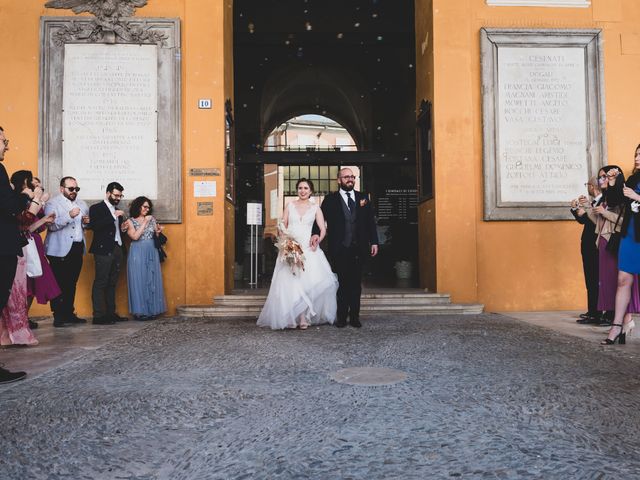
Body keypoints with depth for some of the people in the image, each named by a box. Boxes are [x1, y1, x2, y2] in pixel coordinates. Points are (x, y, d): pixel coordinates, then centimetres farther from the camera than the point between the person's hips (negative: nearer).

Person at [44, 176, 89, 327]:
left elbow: (86, 224, 25)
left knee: (72, 284, 11)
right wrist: (69, 216, -27)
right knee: (59, 285, -7)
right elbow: (51, 225, -16)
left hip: (78, 249, 6)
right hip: (61, 250, -6)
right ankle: (58, 317, -2)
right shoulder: (52, 203, -3)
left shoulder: (81, 204, 17)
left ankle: (69, 314, 18)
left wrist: (86, 222, 1)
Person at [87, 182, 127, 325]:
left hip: (117, 249, 7)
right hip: (104, 250, -7)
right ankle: (98, 316, -5)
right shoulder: (96, 208, -1)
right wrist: (113, 216, -19)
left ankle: (111, 313, 14)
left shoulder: (117, 211, 20)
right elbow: (94, 226, -17)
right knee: (100, 283, -6)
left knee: (112, 284, 10)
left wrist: (123, 227, 4)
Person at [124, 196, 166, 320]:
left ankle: (152, 310, 10)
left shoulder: (151, 219, 10)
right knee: (139, 281, -2)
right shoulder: (130, 221, 0)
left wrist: (159, 231, -7)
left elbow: (156, 236, 15)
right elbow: (135, 236, -14)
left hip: (151, 252, 4)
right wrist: (145, 222, -12)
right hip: (138, 253, -4)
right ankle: (140, 311, 3)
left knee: (152, 280, 4)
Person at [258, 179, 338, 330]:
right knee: (290, 282, -8)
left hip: (308, 248, -1)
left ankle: (304, 317, -5)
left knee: (309, 281, -13)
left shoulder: (315, 207, 9)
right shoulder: (290, 205, 11)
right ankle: (292, 317, -1)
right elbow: (282, 227, 10)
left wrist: (317, 241, -12)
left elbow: (323, 229, 4)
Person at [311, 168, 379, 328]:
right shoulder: (330, 199, 6)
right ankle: (341, 317, 10)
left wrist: (374, 242, 4)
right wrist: (316, 233, -20)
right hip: (339, 249, -2)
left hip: (359, 249, 2)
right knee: (341, 283, 2)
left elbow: (370, 221, 11)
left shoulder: (363, 198, 13)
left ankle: (355, 317, 14)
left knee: (356, 283, 7)